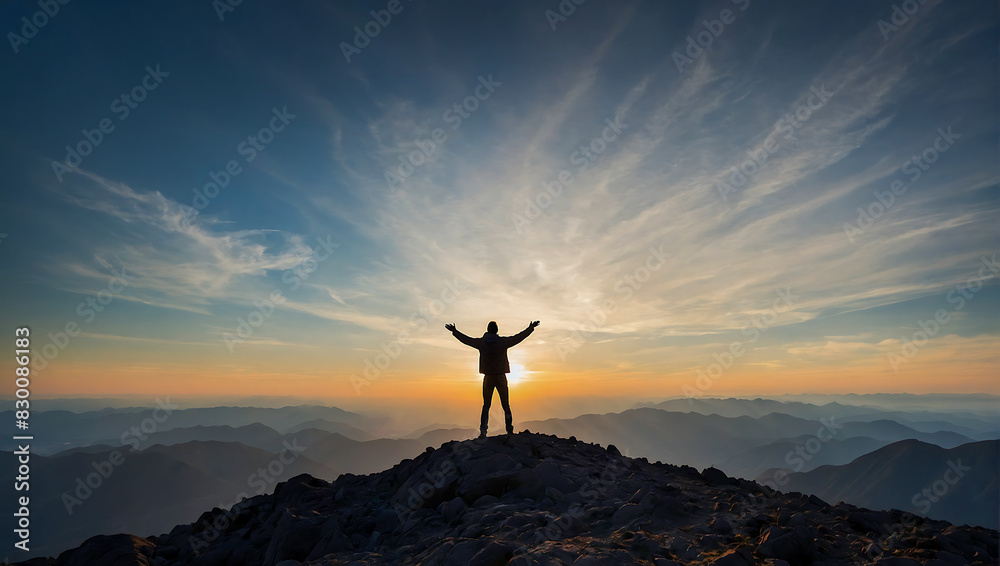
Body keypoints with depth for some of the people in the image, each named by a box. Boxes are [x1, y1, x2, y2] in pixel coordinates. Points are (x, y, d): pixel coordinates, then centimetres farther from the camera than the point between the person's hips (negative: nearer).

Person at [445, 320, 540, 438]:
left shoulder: (481, 342, -3)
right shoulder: (503, 341, -7)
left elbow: (466, 339, 10)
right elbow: (519, 337, 2)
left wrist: (454, 331, 25)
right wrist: (531, 328, 15)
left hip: (488, 378, 1)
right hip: (501, 377, -1)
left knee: (486, 405, 9)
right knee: (506, 405, 7)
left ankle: (483, 430, 0)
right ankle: (510, 431, 9)